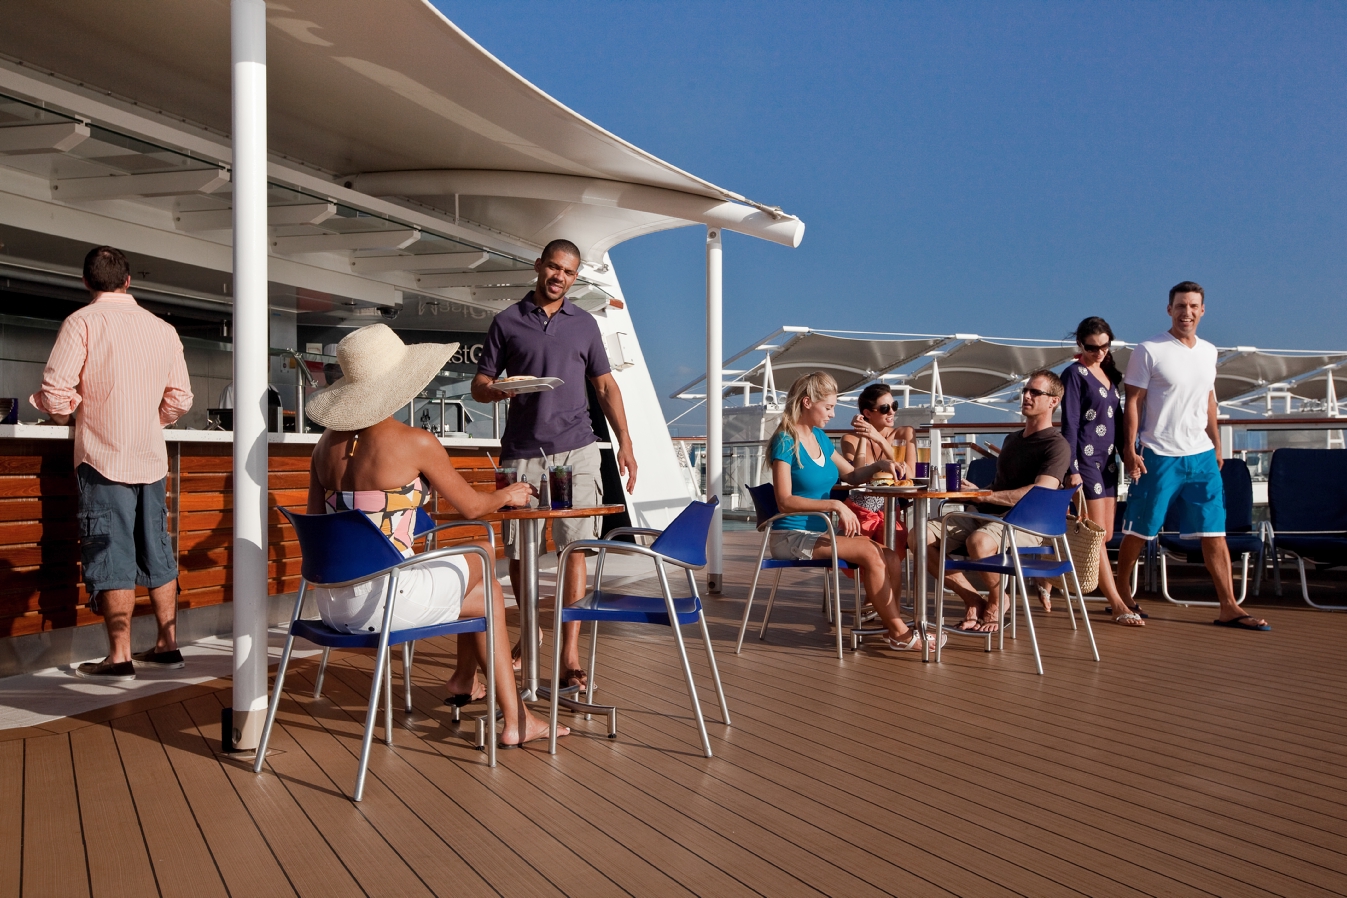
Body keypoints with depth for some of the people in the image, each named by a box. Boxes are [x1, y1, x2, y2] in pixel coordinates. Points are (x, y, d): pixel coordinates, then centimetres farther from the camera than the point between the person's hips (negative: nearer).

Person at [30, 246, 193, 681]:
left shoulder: (82, 322, -7)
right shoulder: (163, 328, 7)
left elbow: (57, 390, -15)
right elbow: (180, 399, 8)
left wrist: (64, 413, 6)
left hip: (104, 457, -4)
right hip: (151, 457, 5)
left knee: (112, 555, -2)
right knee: (156, 552, 12)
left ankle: (120, 657, -1)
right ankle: (168, 644, 18)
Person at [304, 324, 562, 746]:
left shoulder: (329, 441, 6)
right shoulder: (415, 443, -12)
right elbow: (471, 507, 0)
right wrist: (508, 494, 21)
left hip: (330, 603, 7)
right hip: (381, 600, -7)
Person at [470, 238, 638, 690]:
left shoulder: (585, 323, 13)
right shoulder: (507, 322, 9)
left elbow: (605, 386, 15)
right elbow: (479, 385, 9)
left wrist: (625, 442, 6)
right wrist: (500, 390, -15)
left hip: (576, 450, 0)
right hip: (522, 452, 0)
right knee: (519, 550, 5)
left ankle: (570, 654, -5)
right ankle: (529, 631, 29)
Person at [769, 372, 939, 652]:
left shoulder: (819, 437, 12)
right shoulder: (785, 442, -11)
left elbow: (851, 475, 22)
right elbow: (785, 501, -19)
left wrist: (878, 465, 2)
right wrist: (835, 505, -26)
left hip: (819, 532, 8)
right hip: (790, 537, -8)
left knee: (891, 558, -13)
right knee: (871, 553, -24)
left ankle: (891, 626, -8)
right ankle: (899, 632, -12)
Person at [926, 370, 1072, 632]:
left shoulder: (1057, 445, -4)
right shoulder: (1012, 439, 24)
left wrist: (984, 495, -23)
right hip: (986, 516, 8)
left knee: (978, 541, -41)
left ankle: (997, 600, -8)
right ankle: (973, 600, -6)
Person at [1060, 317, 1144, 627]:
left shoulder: (1109, 372, 15)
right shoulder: (1074, 373, -6)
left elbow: (1117, 419, 20)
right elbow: (1069, 425, -11)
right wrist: (1072, 470, -16)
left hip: (1107, 459, 8)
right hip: (1086, 459, -8)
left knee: (1104, 534, 8)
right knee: (1095, 535, -6)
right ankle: (1118, 606, -5)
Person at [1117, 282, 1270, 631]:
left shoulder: (1208, 351, 11)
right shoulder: (1149, 351, -6)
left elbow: (1209, 402, 19)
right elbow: (1133, 402, -7)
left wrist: (1217, 446, 16)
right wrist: (1130, 449, -12)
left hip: (1202, 456, 5)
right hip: (1159, 456, -5)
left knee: (1215, 532, 4)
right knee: (1139, 530, 3)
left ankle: (1229, 607, 9)